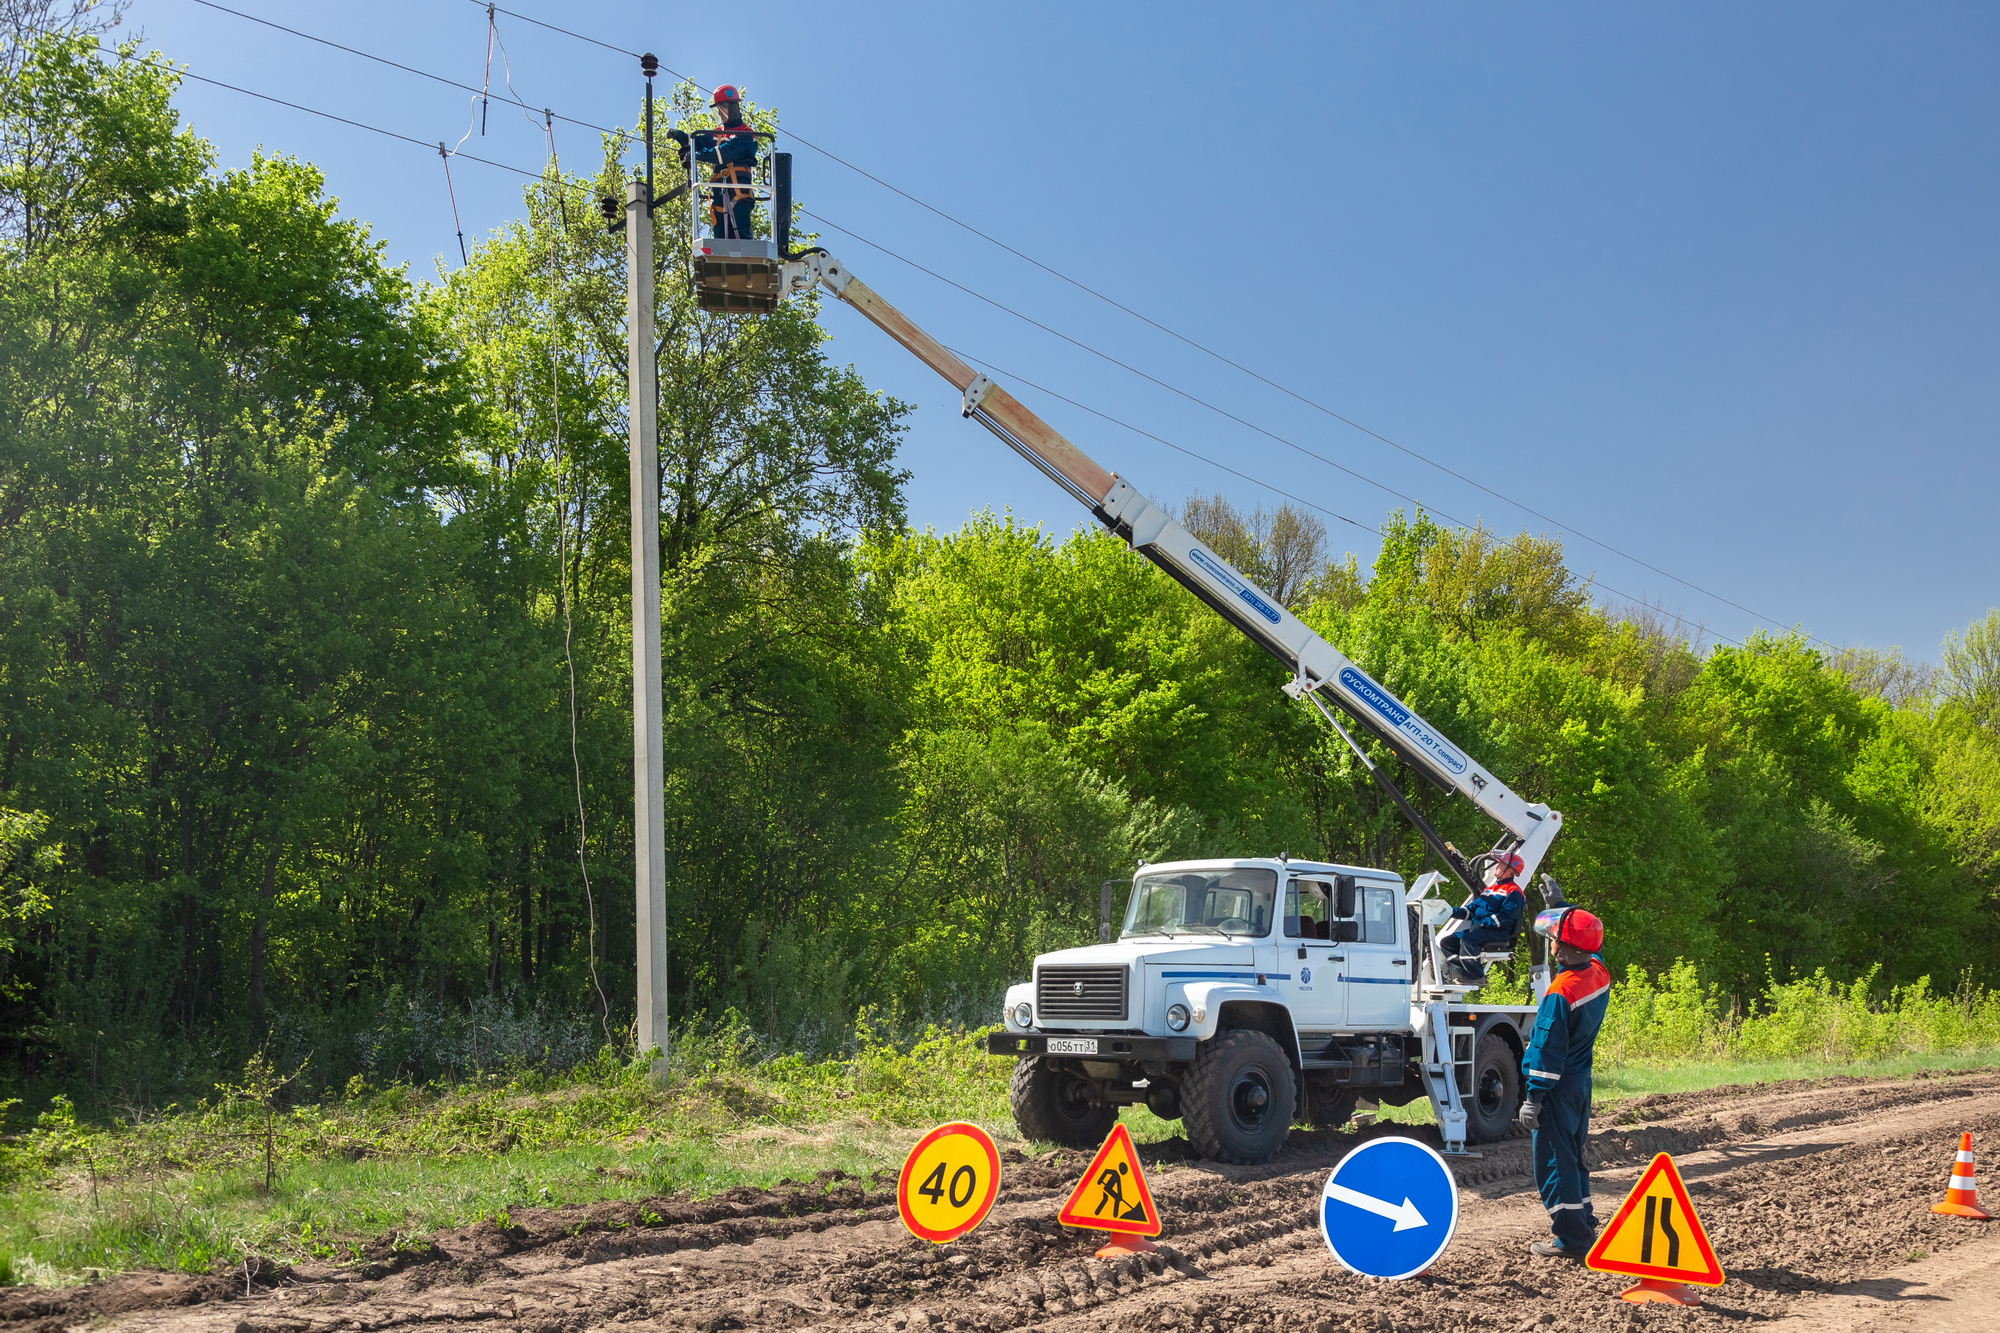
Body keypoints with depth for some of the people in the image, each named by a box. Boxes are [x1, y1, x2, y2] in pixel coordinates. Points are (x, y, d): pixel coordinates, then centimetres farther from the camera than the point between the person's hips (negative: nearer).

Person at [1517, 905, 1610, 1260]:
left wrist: (1534, 1097, -17)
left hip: (1559, 1085, -8)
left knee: (1553, 1160, -2)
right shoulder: (1599, 974, -2)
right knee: (1572, 1154, 21)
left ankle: (1572, 1240, -1)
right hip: (1582, 1081, 8)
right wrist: (1560, 913, 30)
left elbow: (1548, 1050, -22)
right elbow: (1591, 952, 24)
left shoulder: (1560, 993, -24)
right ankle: (1584, 1223, 29)